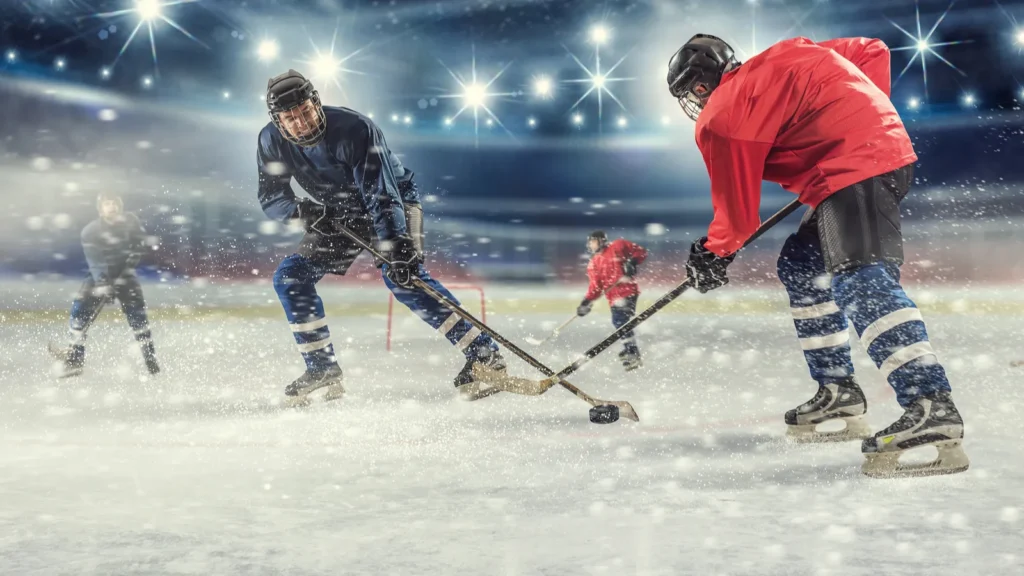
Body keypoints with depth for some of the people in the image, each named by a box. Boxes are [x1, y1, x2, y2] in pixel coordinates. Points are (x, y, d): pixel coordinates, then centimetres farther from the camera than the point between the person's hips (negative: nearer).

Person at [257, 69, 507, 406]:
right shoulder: (272, 141, -15)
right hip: (339, 216, 6)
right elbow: (271, 199, -7)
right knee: (289, 277, -7)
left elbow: (381, 195, -35)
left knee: (402, 276, -28)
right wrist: (303, 210, -29)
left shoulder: (354, 129, -31)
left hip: (394, 201, -6)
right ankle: (322, 369, 3)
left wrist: (397, 251, -45)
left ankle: (483, 355, -27)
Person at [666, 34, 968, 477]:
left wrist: (714, 253, 21)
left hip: (855, 166, -10)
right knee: (799, 265, 17)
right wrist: (864, 114, 24)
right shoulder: (779, 63, 22)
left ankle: (932, 409, -38)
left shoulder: (722, 116, 0)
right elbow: (873, 52, 23)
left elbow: (737, 209, 3)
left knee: (860, 279, -24)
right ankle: (838, 394, 18)